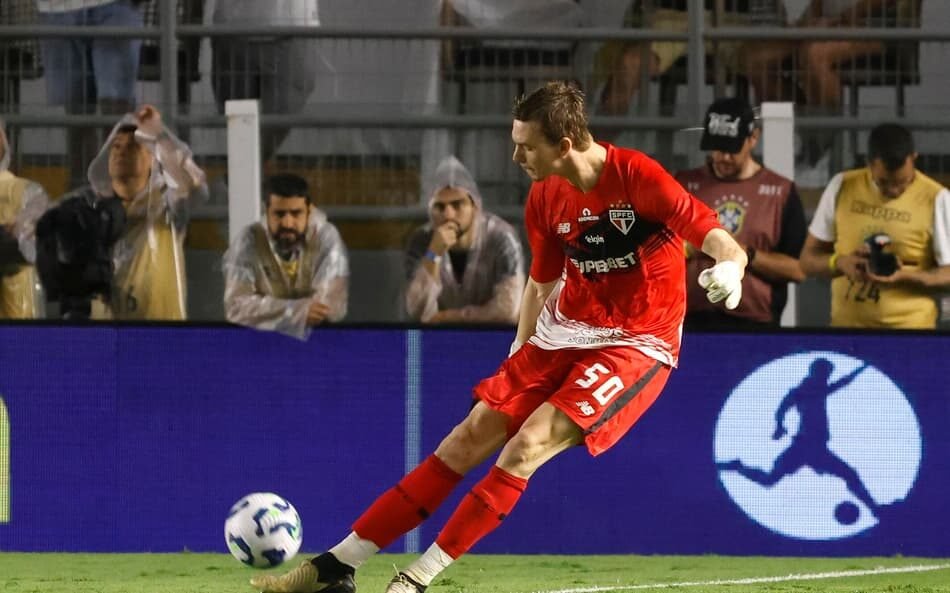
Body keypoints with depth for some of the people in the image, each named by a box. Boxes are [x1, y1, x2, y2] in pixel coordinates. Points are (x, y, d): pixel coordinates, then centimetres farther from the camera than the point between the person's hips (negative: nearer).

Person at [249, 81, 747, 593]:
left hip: (635, 345, -6)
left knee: (528, 444, -22)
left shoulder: (636, 177, -19)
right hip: (561, 334, 6)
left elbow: (715, 236, -21)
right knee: (468, 439, -1)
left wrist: (728, 267, -44)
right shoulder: (545, 200, 2)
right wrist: (518, 363, 20)